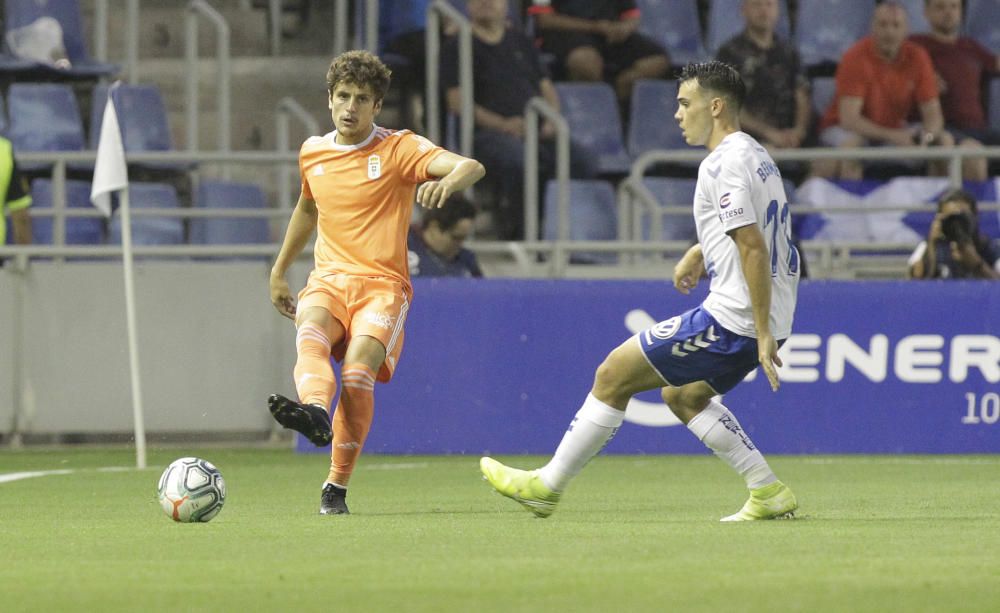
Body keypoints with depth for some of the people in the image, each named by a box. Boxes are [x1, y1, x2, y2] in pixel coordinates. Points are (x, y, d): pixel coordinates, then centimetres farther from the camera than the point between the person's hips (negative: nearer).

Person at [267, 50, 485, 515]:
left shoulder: (399, 149, 0)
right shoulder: (312, 152, 15)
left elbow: (472, 167, -13)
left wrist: (447, 182, -37)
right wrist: (279, 272, 41)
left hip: (383, 285, -3)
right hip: (329, 280, 3)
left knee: (357, 371, -29)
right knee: (309, 336, -34)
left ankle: (337, 486, -21)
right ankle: (314, 411, -64)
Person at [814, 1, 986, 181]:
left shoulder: (917, 57, -9)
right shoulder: (856, 58, -20)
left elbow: (933, 114, -8)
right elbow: (849, 119, -27)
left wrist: (927, 136, -33)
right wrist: (893, 136, -39)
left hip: (894, 130, 4)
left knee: (944, 141, -13)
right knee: (851, 144, -38)